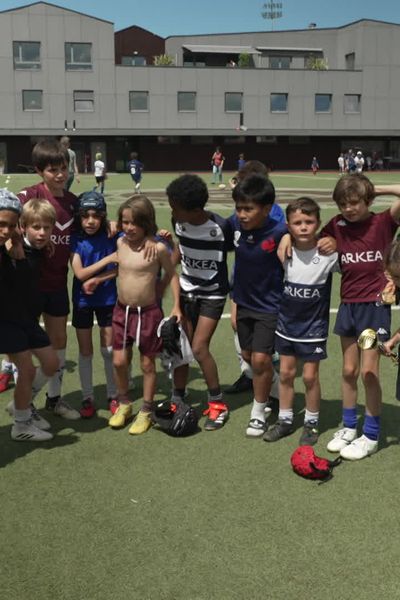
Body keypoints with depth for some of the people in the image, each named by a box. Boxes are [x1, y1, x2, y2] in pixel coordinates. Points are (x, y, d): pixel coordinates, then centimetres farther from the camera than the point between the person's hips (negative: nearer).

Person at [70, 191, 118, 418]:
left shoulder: (112, 236, -10)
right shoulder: (75, 240, -11)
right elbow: (80, 273, -18)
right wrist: (108, 259, -25)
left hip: (107, 299, 0)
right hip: (82, 301, 0)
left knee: (109, 350, 8)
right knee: (85, 352, 9)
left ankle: (113, 395, 23)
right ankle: (88, 398, 22)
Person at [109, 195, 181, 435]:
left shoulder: (157, 248, -13)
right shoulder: (120, 243, 0)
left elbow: (172, 275, -2)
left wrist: (176, 306, -4)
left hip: (148, 312, -4)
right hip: (122, 310, 4)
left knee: (147, 363, 7)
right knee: (119, 361, 5)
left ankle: (146, 412, 23)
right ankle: (124, 404, 29)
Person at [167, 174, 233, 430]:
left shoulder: (220, 226, -24)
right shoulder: (178, 223, -9)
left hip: (213, 293, -5)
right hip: (186, 289, 5)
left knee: (199, 348, -12)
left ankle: (218, 404, 7)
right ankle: (178, 400, 22)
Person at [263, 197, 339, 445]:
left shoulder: (328, 253, -17)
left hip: (314, 325, -3)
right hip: (287, 323, 3)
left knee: (310, 376, 5)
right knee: (286, 373, 13)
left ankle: (312, 423, 25)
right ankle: (285, 420, 29)